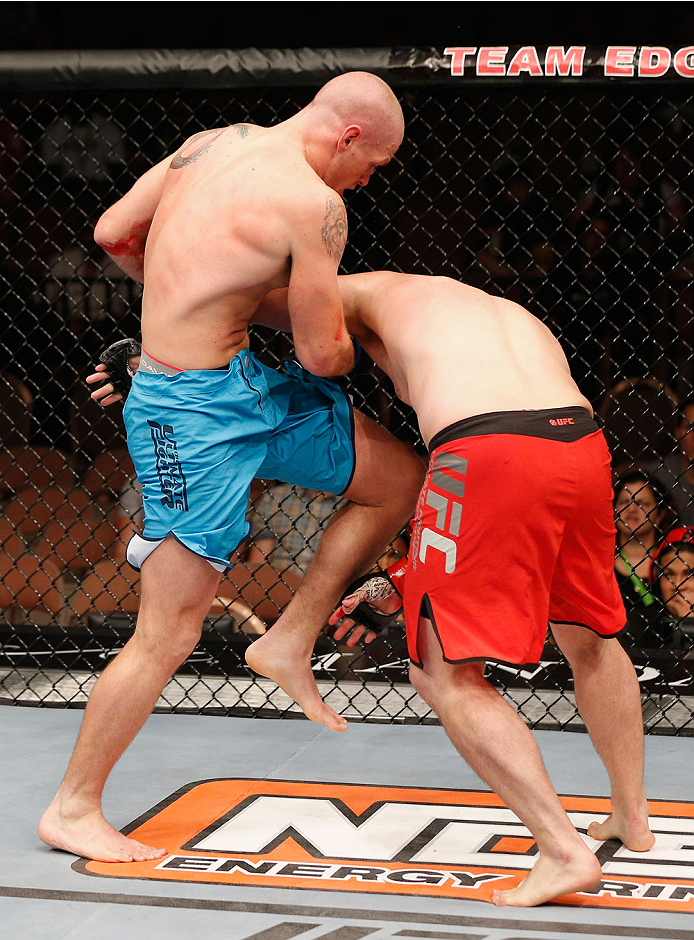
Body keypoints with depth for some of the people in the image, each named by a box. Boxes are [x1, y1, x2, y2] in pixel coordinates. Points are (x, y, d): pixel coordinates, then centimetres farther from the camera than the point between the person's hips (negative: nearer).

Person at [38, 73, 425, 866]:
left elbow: (111, 234, 13)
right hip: (196, 415, -10)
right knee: (169, 635, -4)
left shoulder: (213, 142, 6)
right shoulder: (314, 204, -18)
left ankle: (292, 642, 17)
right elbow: (322, 354, -13)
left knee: (400, 481, 15)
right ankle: (72, 809, 8)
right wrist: (348, 347, 12)